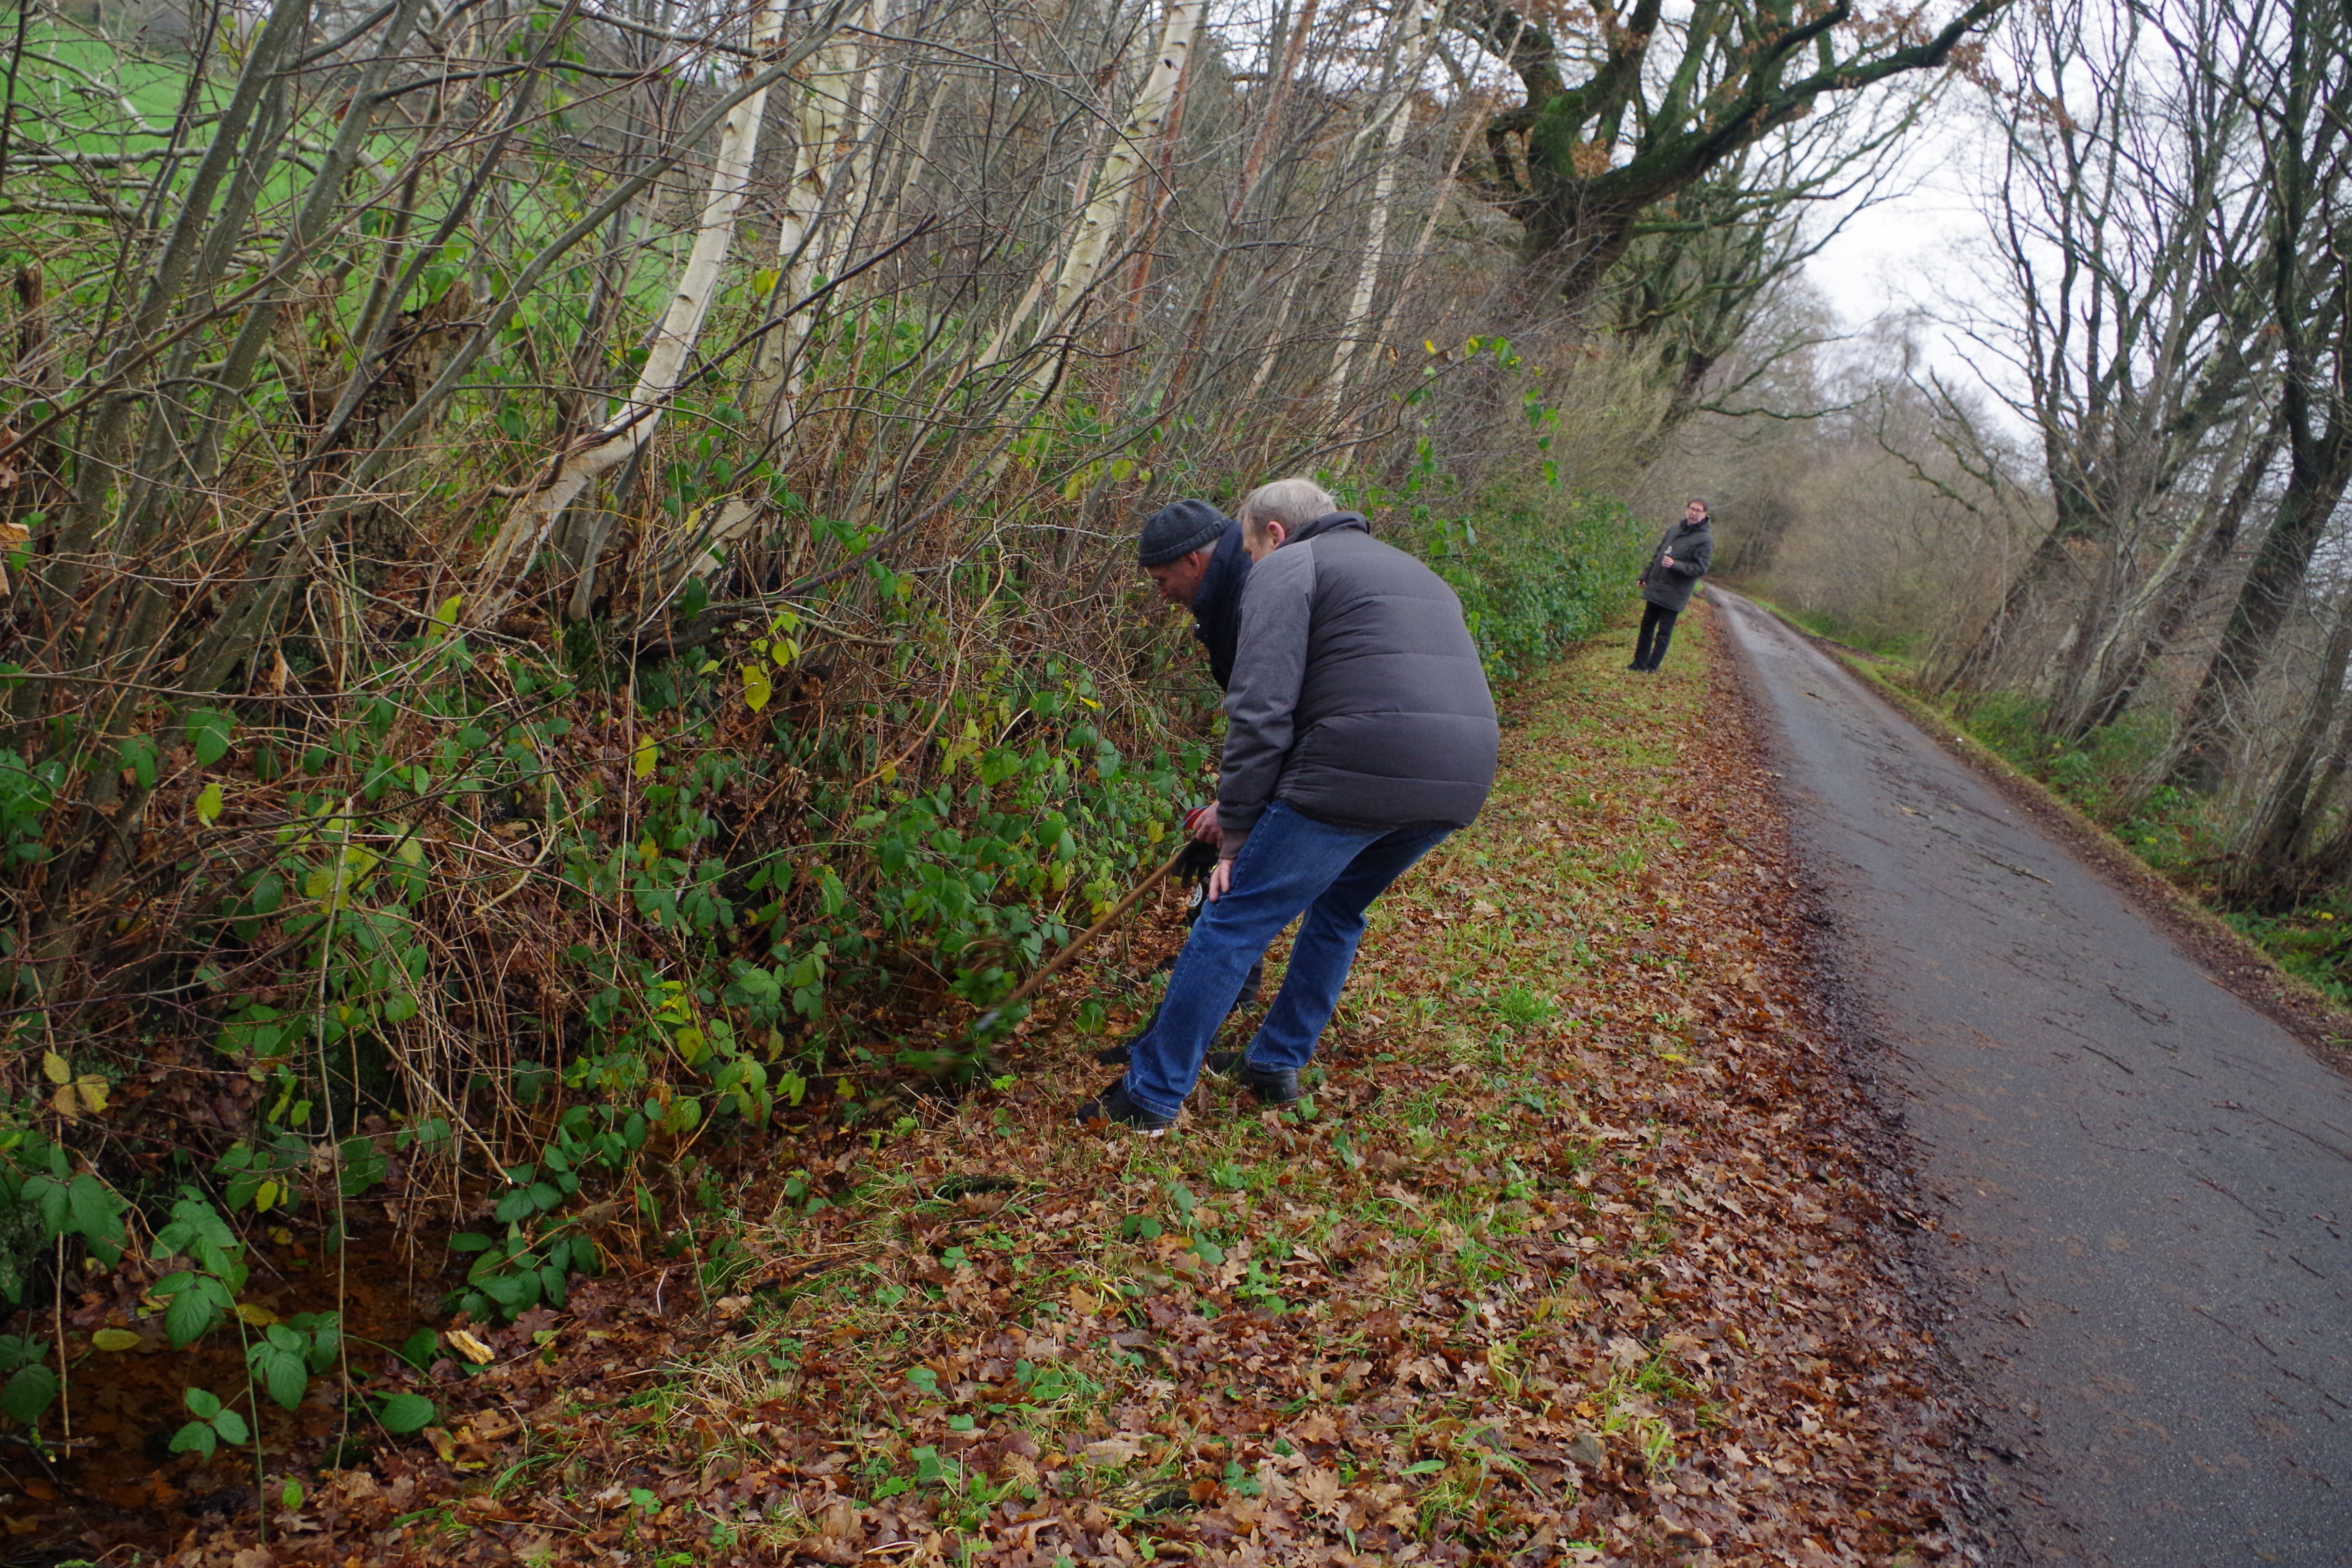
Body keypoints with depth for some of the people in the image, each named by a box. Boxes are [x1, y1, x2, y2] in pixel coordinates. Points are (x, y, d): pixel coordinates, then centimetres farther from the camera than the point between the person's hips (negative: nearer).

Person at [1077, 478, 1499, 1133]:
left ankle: (1152, 1097, 10)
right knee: (1337, 909, 29)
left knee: (1232, 924, 3)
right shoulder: (1408, 569, 31)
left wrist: (1236, 832, -2)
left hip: (1359, 777, -8)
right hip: (1461, 783, 8)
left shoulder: (1287, 567, 5)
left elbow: (1261, 713, -8)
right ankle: (1277, 1066, 35)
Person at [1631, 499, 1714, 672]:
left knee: (1663, 634, 1)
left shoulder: (1705, 540, -10)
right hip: (1654, 589, 6)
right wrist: (1645, 575, 15)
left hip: (1673, 595, -6)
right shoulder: (1674, 530, 10)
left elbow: (1701, 569, -16)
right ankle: (1639, 663, 21)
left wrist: (1675, 565, -25)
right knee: (1646, 627, 12)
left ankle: (1651, 667, 8)